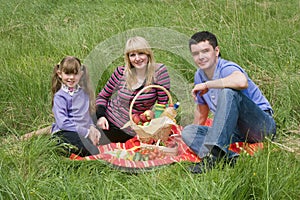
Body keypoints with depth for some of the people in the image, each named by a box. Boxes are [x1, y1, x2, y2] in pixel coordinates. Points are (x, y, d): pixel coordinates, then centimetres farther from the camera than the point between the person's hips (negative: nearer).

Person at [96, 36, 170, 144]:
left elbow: (163, 105, -9)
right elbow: (102, 96, 7)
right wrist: (100, 115, -9)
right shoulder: (121, 72, -5)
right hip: (109, 124, 1)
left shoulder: (159, 72, -11)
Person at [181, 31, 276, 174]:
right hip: (236, 132, 8)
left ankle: (214, 153, -40)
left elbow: (242, 82, -42)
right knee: (188, 131, -8)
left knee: (228, 92, -32)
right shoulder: (199, 76, 9)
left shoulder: (226, 68, -16)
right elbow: (201, 111, 23)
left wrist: (207, 85, -28)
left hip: (262, 125, -8)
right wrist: (192, 138, 27)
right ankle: (230, 158, -31)